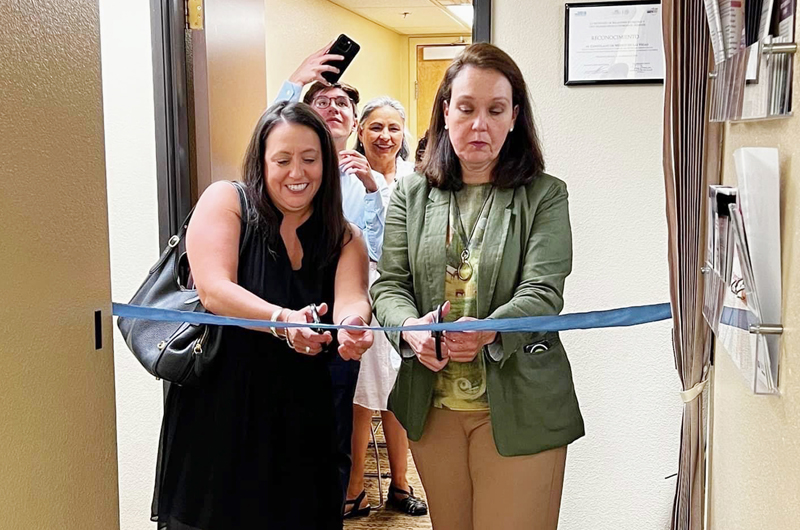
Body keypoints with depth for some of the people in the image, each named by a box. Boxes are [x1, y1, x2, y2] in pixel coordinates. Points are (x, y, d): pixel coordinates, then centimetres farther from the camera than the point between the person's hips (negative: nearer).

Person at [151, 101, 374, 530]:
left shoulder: (344, 239, 6)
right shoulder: (226, 201, -3)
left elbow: (352, 301, -12)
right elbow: (213, 290, -16)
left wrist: (351, 326, -37)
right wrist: (283, 320, -33)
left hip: (300, 418, 3)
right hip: (217, 409, -2)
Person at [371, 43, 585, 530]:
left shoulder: (546, 196, -2)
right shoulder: (412, 193, 6)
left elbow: (543, 293, -13)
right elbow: (389, 284, 1)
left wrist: (489, 330, -33)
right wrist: (409, 327, -22)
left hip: (517, 410, -3)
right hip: (432, 404, 3)